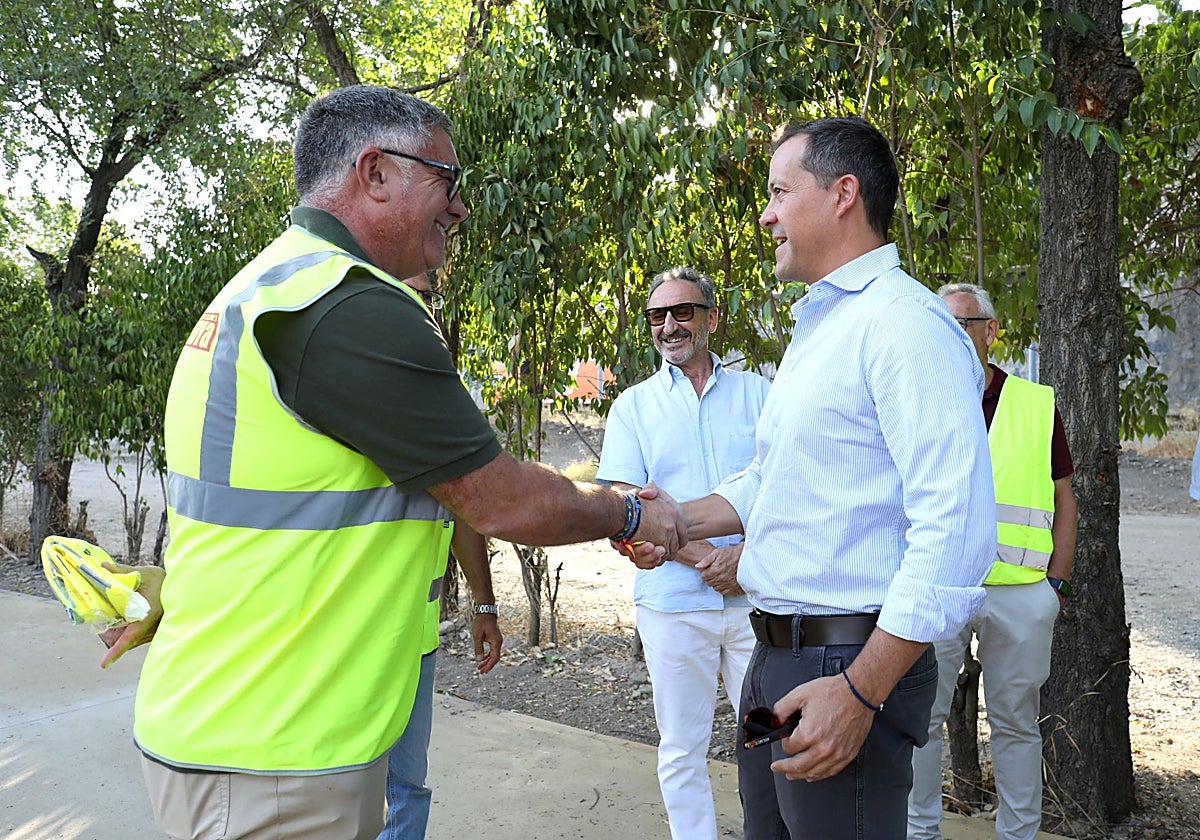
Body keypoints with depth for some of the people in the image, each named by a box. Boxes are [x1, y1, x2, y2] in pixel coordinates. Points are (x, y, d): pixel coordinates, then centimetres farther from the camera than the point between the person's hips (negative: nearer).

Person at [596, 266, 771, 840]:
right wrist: (703, 557, -13)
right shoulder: (633, 406, 6)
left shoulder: (760, 393, 8)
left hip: (758, 595, 1)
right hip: (672, 600, 0)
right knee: (681, 749, 9)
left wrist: (747, 552, -14)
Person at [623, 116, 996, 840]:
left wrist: (860, 692, -25)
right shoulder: (812, 330, 16)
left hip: (853, 663, -9)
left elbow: (955, 532, -25)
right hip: (774, 659, 9)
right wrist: (682, 521, 11)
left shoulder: (906, 323, -17)